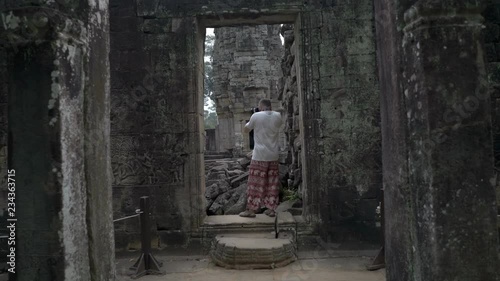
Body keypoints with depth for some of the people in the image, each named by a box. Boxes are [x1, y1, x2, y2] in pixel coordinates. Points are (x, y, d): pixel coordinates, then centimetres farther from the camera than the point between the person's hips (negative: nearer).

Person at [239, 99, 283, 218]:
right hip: (273, 155, 4)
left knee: (255, 183, 2)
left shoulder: (256, 116, -7)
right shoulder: (277, 116, 2)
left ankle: (251, 210, 6)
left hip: (260, 156, -3)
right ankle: (271, 209, 14)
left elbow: (245, 130, 6)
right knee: (272, 183, 10)